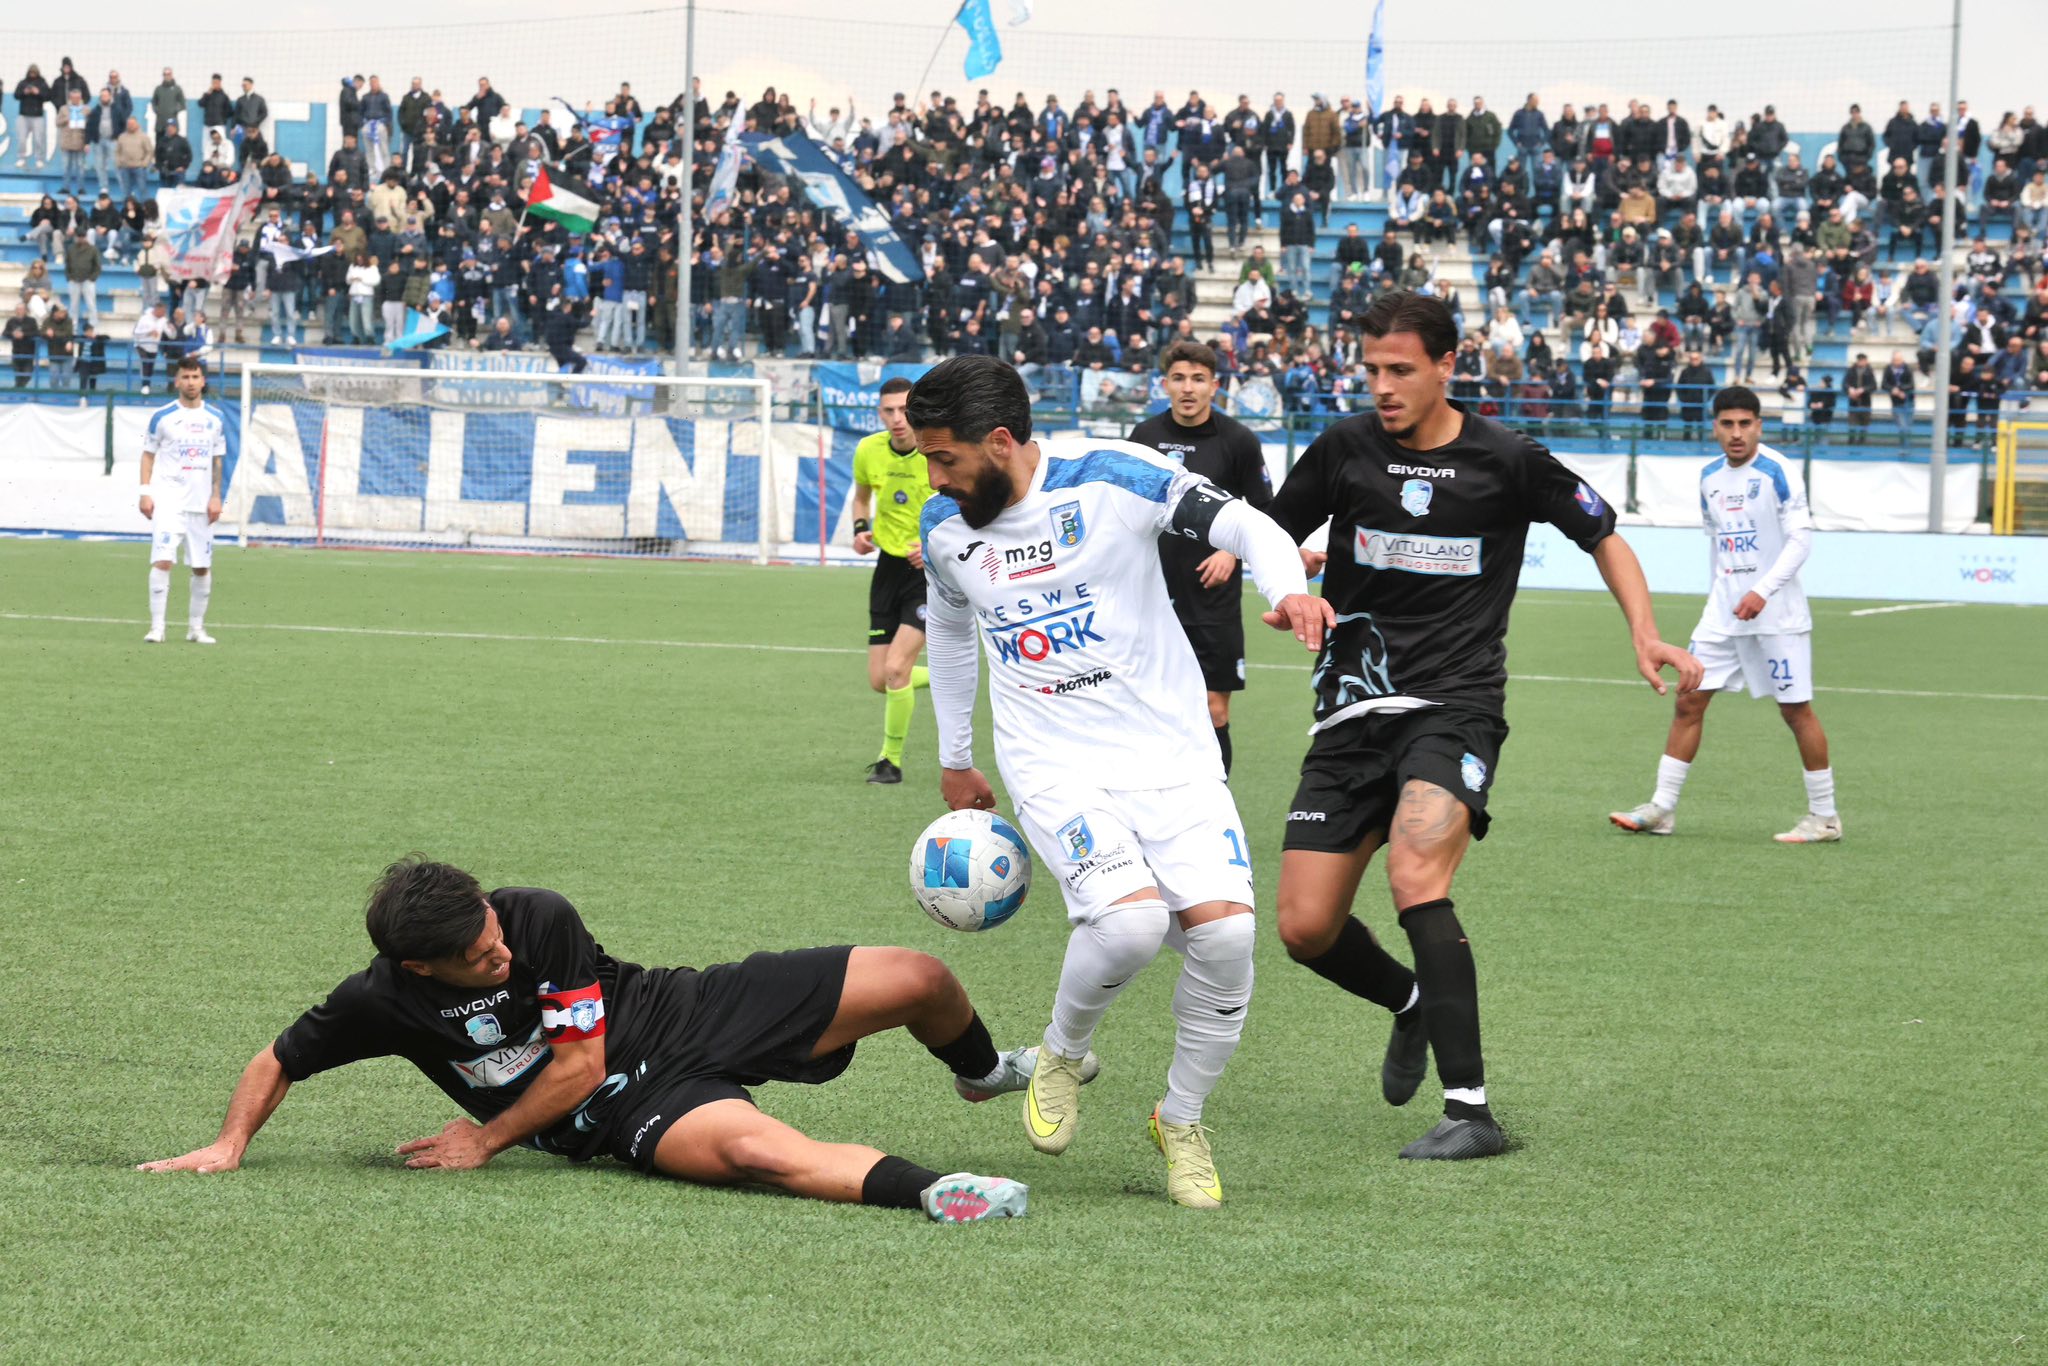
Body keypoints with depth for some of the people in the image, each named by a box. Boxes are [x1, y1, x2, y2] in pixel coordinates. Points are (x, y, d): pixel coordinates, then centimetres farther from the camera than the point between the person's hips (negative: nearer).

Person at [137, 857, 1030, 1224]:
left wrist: (485, 1142, -10)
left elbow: (579, 1062, -13)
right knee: (752, 1150, -40)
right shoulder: (382, 1002, -18)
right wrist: (229, 1146, -13)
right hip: (626, 1113, -2)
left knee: (917, 981, -5)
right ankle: (929, 1194, -42)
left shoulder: (540, 918, -19)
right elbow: (278, 1062, -1)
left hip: (686, 1012, 2)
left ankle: (983, 1071, 29)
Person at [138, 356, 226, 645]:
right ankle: (156, 626, -14)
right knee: (162, 560, -16)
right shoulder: (162, 417, -1)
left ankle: (196, 626, 19)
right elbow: (148, 454, 3)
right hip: (167, 499, -4)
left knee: (202, 567, 6)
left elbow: (217, 460, 13)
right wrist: (145, 492, -6)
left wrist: (216, 497, 6)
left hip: (201, 503, 4)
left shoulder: (216, 418, 8)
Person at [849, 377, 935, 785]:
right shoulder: (868, 451, -4)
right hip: (890, 566, 5)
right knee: (879, 681, 4)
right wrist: (861, 529, -2)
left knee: (896, 668, -17)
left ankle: (892, 759, 2)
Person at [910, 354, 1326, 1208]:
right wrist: (955, 762, 29)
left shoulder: (1112, 479, -10)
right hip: (1055, 766, 1)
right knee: (1131, 919, -26)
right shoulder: (946, 528, 3)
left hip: (1172, 750, -1)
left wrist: (1288, 591, -30)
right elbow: (948, 624, 23)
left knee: (1225, 928, -18)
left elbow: (1244, 525, -9)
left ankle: (1181, 1121, 6)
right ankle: (1063, 1056, 5)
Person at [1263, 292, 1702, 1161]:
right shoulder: (1344, 449, 4)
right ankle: (1413, 1003, 33)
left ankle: (1470, 1110, -27)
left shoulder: (1506, 461, -1)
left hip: (1454, 705, -4)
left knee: (1414, 875, -29)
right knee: (1306, 929, -2)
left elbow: (1605, 539, 12)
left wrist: (1646, 635, -2)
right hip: (1353, 708, 4)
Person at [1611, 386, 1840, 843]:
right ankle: (1661, 809, 6)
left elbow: (1801, 537, -15)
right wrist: (1716, 594, 17)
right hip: (1722, 612, 6)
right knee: (1689, 701, 2)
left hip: (1775, 615, -6)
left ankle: (1824, 816, 9)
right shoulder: (1710, 478, 9)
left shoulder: (1778, 471, -11)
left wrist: (1763, 590, -23)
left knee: (1795, 709, -1)